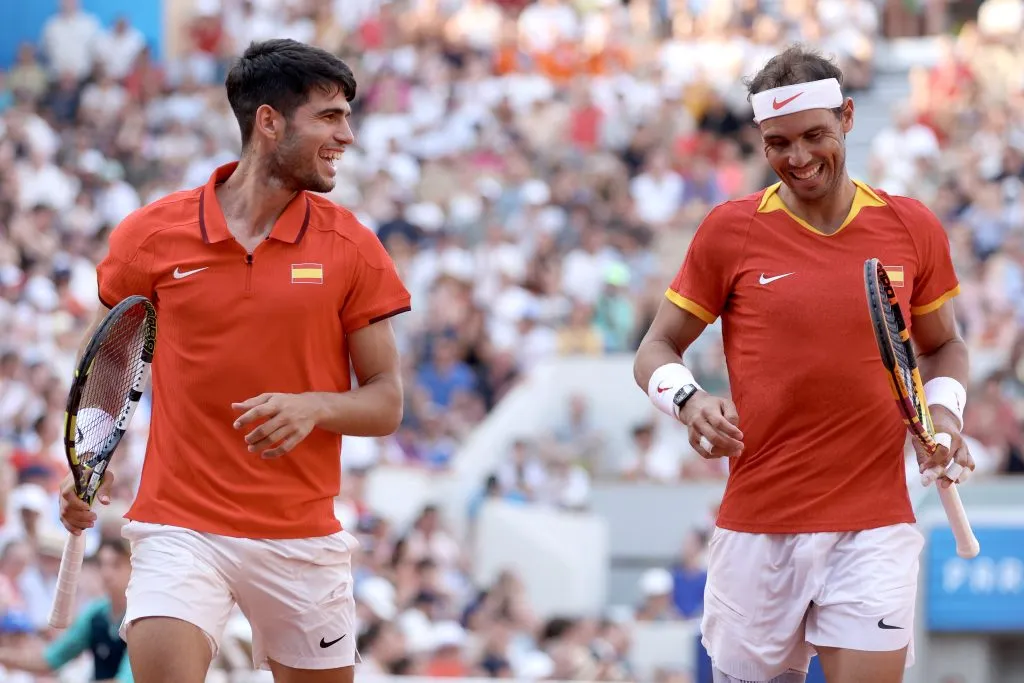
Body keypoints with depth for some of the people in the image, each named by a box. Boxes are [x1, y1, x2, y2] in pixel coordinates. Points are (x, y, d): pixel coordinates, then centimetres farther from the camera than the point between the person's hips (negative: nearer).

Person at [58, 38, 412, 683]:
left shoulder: (352, 247, 0)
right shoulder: (152, 233, -1)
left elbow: (386, 403, 2)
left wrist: (313, 406, -18)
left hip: (304, 536, 2)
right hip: (180, 527, -2)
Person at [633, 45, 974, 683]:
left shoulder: (913, 228, 5)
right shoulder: (730, 230, 0)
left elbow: (944, 346, 19)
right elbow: (657, 351, 6)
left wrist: (944, 409, -1)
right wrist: (689, 400, -15)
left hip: (876, 529, 0)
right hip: (758, 528, 0)